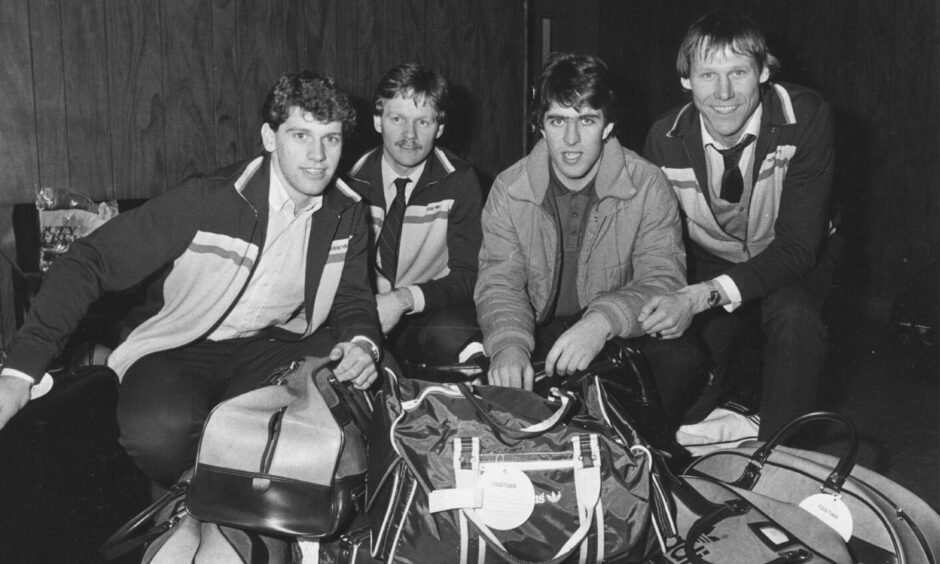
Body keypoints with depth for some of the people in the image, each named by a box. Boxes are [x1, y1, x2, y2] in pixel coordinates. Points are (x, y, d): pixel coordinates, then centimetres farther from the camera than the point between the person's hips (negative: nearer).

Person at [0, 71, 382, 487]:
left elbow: (353, 297, 10)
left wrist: (361, 341, -16)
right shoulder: (206, 200, -21)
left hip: (271, 344, 4)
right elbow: (89, 262, -20)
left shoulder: (347, 215, -4)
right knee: (161, 433, -35)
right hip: (178, 349, -4)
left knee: (363, 387, -20)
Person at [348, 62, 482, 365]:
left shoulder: (459, 181, -4)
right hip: (364, 309, 1)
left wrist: (404, 299, -24)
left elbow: (467, 277, -7)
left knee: (453, 338, -35)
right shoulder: (352, 180, 0)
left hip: (431, 310, -1)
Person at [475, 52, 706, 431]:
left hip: (621, 339, -1)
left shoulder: (647, 186, -7)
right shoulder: (508, 189, -3)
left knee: (680, 357, -29)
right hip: (538, 335, 1)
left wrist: (605, 320, -37)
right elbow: (500, 281, -9)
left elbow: (663, 280, -15)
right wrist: (509, 343, -32)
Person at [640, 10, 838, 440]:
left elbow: (797, 244, -29)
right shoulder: (665, 140, -17)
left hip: (792, 261, -2)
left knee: (794, 318, -35)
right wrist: (669, 301, -29)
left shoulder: (805, 118, -25)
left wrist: (702, 297, -43)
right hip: (708, 262, 2)